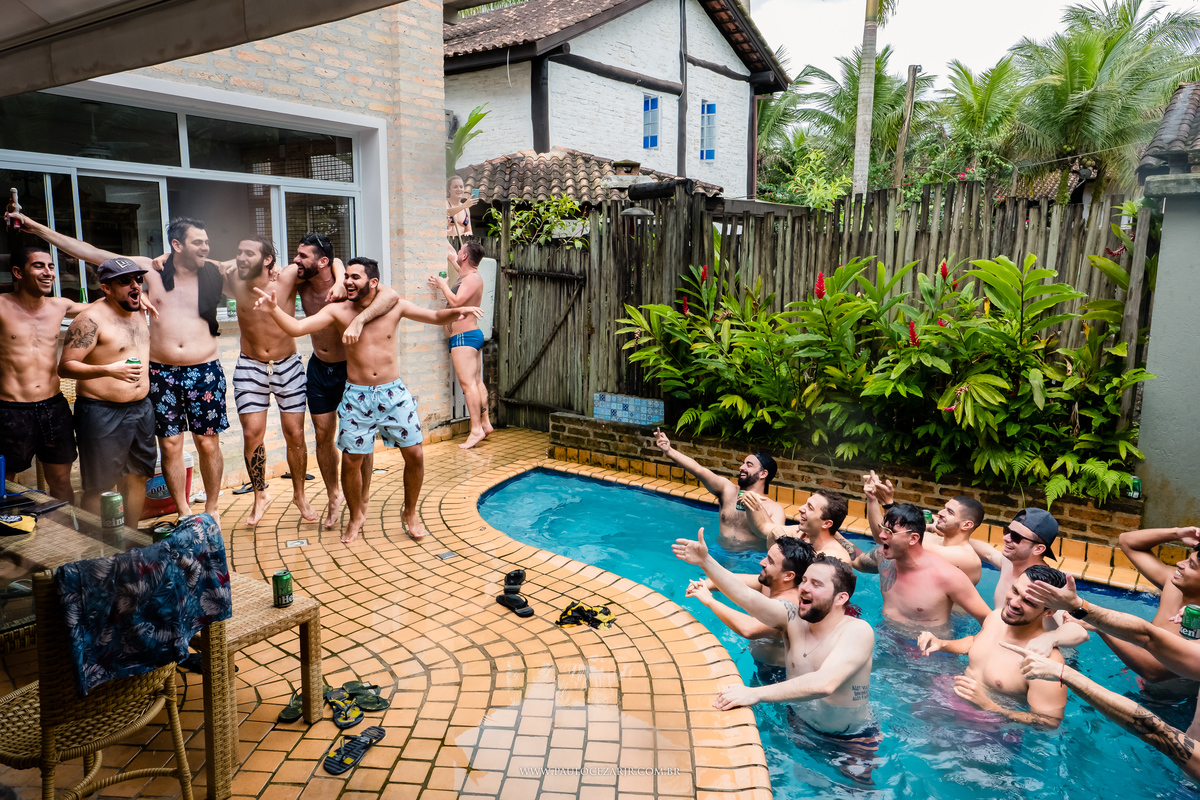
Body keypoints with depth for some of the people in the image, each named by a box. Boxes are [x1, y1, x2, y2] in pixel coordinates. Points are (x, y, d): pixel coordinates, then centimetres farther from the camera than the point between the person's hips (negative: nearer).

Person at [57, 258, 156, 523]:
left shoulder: (138, 310, 8)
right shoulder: (92, 318, -15)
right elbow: (65, 366, -19)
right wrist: (108, 370, -31)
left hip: (142, 408, 8)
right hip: (102, 413, -7)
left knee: (137, 479, 14)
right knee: (96, 487, 2)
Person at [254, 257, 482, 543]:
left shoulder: (394, 306, -1)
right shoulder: (337, 311, -4)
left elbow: (436, 317, 4)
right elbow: (296, 328, -11)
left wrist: (458, 311, -15)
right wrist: (273, 309, -28)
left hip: (394, 393, 1)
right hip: (357, 397, -1)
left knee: (414, 454, 0)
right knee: (351, 460, 0)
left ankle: (410, 513, 23)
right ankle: (356, 517, 25)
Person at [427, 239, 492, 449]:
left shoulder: (472, 278, -14)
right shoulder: (467, 276, 15)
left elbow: (456, 302, -24)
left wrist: (443, 285, -11)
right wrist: (441, 285, 20)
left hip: (464, 336, -10)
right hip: (473, 335, 10)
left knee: (468, 383, -13)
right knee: (477, 382, 12)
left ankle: (476, 430, -15)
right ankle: (485, 423, 18)